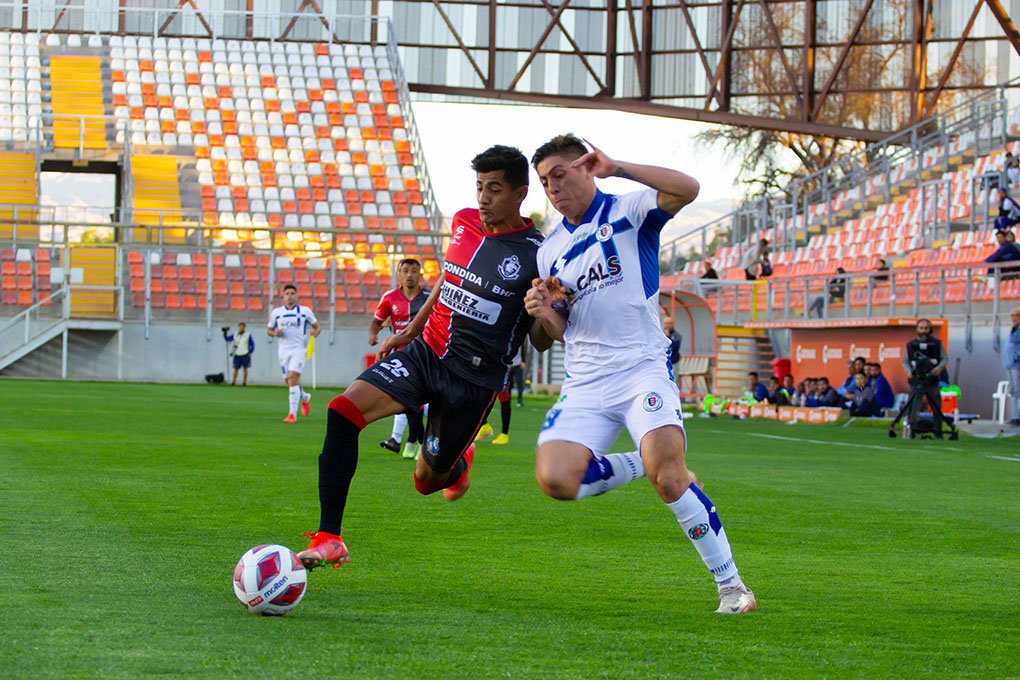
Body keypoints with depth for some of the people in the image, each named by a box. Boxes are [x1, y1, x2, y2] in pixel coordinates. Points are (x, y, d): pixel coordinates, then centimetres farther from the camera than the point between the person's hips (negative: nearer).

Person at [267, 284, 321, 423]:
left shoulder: (305, 311, 4)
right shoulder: (276, 312, 10)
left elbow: (317, 327, 10)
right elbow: (269, 330, 17)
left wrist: (315, 332, -13)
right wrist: (275, 333, -6)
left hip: (299, 349, -4)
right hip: (283, 350, 4)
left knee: (293, 378, -18)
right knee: (288, 382, 8)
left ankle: (292, 414, -20)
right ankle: (305, 398, 40)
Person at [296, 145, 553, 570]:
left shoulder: (536, 256, -13)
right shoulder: (463, 222, 4)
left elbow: (540, 343, -8)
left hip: (475, 377, -4)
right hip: (425, 352, 4)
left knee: (426, 480, 7)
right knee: (343, 411, -21)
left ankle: (459, 460, 48)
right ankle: (328, 540, -20)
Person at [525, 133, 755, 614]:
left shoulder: (629, 212, 0)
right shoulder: (549, 250, 17)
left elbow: (686, 188, -21)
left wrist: (616, 169, -25)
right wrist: (545, 313, 0)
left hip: (642, 367, -5)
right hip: (585, 381, 5)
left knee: (668, 475, -26)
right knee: (554, 480, -18)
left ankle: (731, 586, -13)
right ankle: (644, 465, 10)